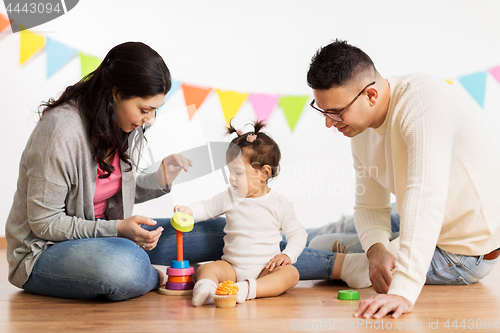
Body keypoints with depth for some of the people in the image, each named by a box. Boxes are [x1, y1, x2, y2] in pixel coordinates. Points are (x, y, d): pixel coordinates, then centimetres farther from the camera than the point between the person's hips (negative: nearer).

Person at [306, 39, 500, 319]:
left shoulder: (423, 97, -31)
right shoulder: (361, 130, -5)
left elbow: (426, 196, -43)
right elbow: (370, 207, -1)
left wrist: (403, 291, -49)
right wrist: (376, 249, -25)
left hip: (466, 253, -7)